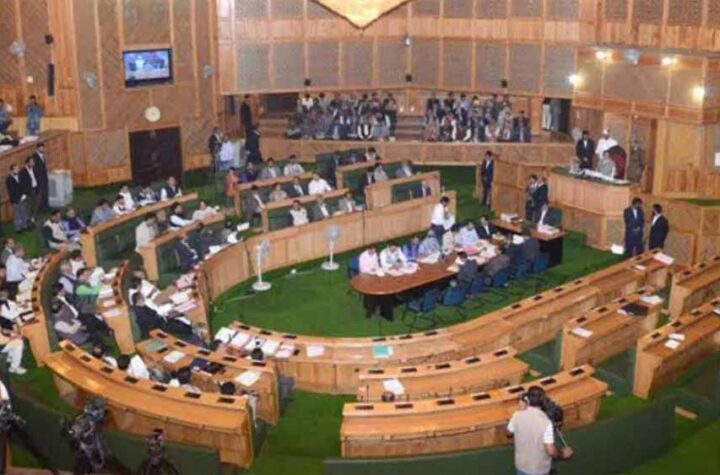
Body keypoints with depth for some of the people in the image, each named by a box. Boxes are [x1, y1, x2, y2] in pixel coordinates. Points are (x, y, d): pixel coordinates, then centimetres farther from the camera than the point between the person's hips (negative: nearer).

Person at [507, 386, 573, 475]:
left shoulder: (518, 415, -15)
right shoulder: (546, 422, -27)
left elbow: (509, 433, 4)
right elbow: (551, 450, -26)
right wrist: (563, 454, -5)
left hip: (521, 465, 3)